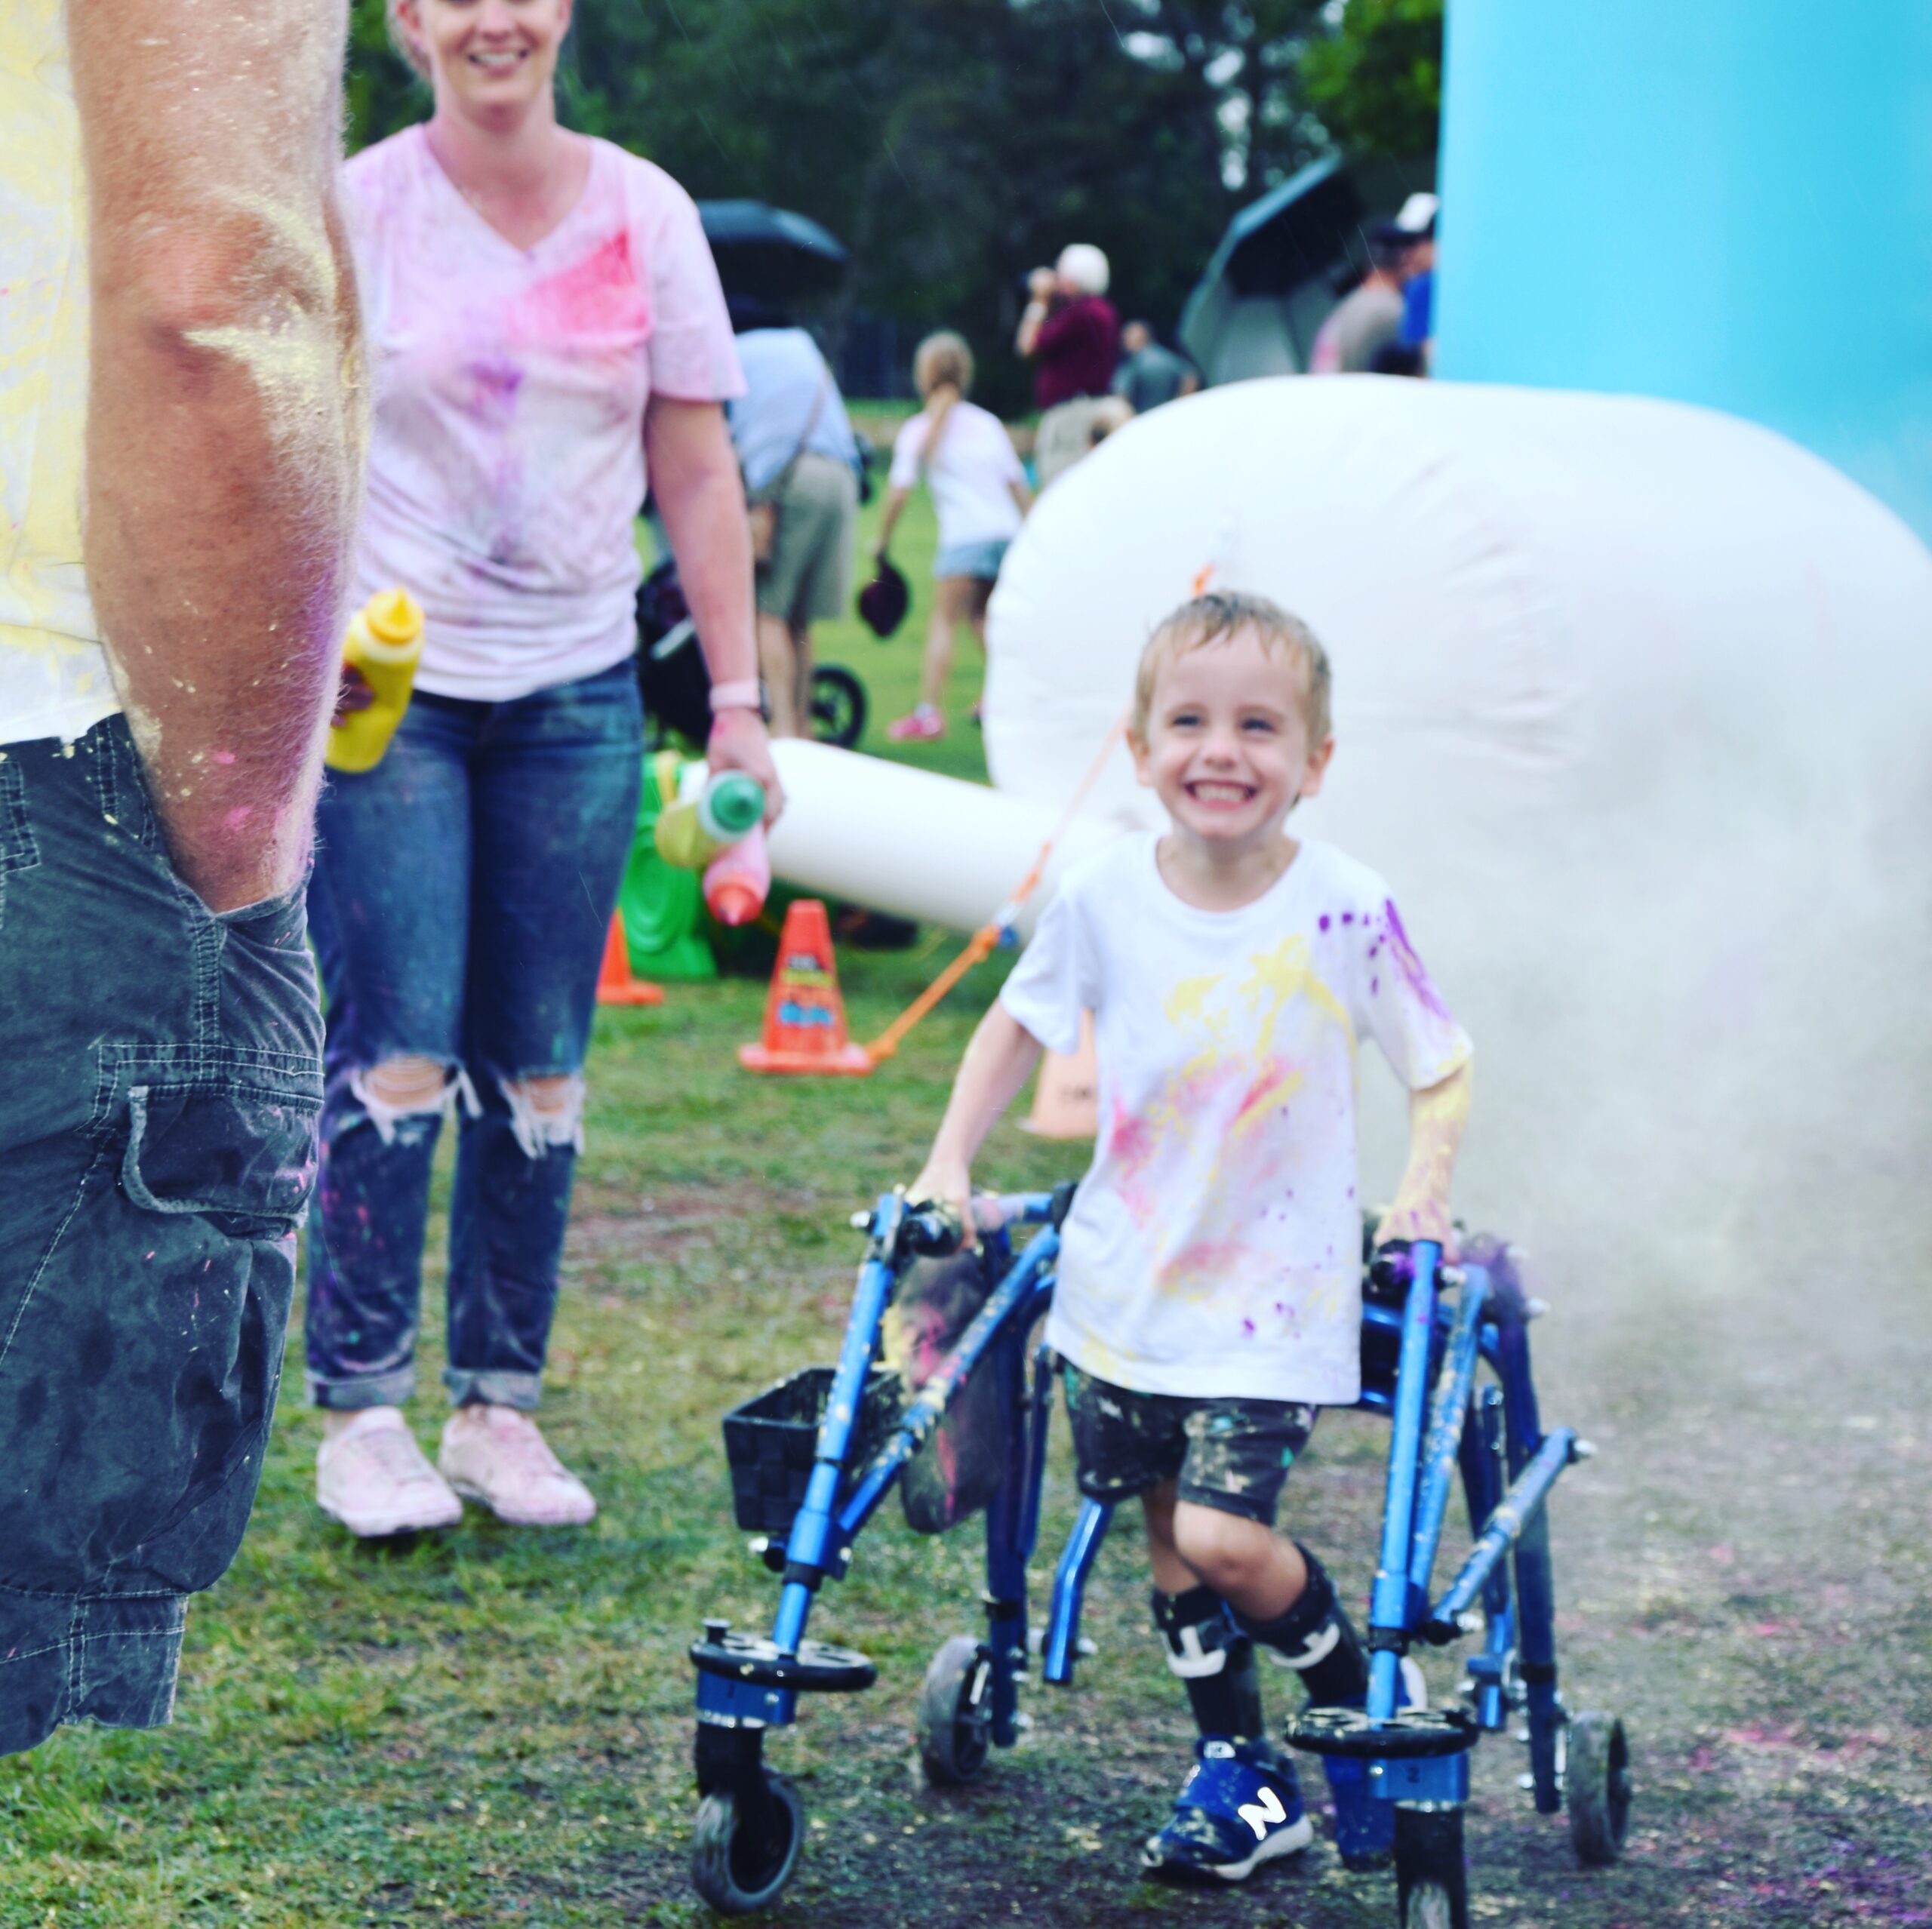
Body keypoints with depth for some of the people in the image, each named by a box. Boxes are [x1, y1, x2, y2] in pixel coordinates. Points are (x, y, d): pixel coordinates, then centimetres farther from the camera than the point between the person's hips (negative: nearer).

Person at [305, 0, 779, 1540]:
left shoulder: (646, 215, 4)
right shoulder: (358, 209, -2)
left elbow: (696, 473, 7)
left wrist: (738, 697, 4)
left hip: (576, 692, 3)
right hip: (385, 681, -3)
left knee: (540, 1065, 5)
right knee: (397, 1049, -7)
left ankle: (502, 1405, 15)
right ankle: (361, 1413, 3)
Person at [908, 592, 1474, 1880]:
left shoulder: (1346, 912, -12)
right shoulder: (1106, 899, -5)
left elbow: (1443, 1071, -2)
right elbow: (1020, 1025, 12)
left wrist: (1424, 1190, -17)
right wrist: (951, 1165, 5)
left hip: (1272, 1299, -4)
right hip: (1126, 1281, 4)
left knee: (1223, 1535, -14)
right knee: (1169, 1535, 10)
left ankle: (1360, 1699, 13)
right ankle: (1239, 1772, 26)